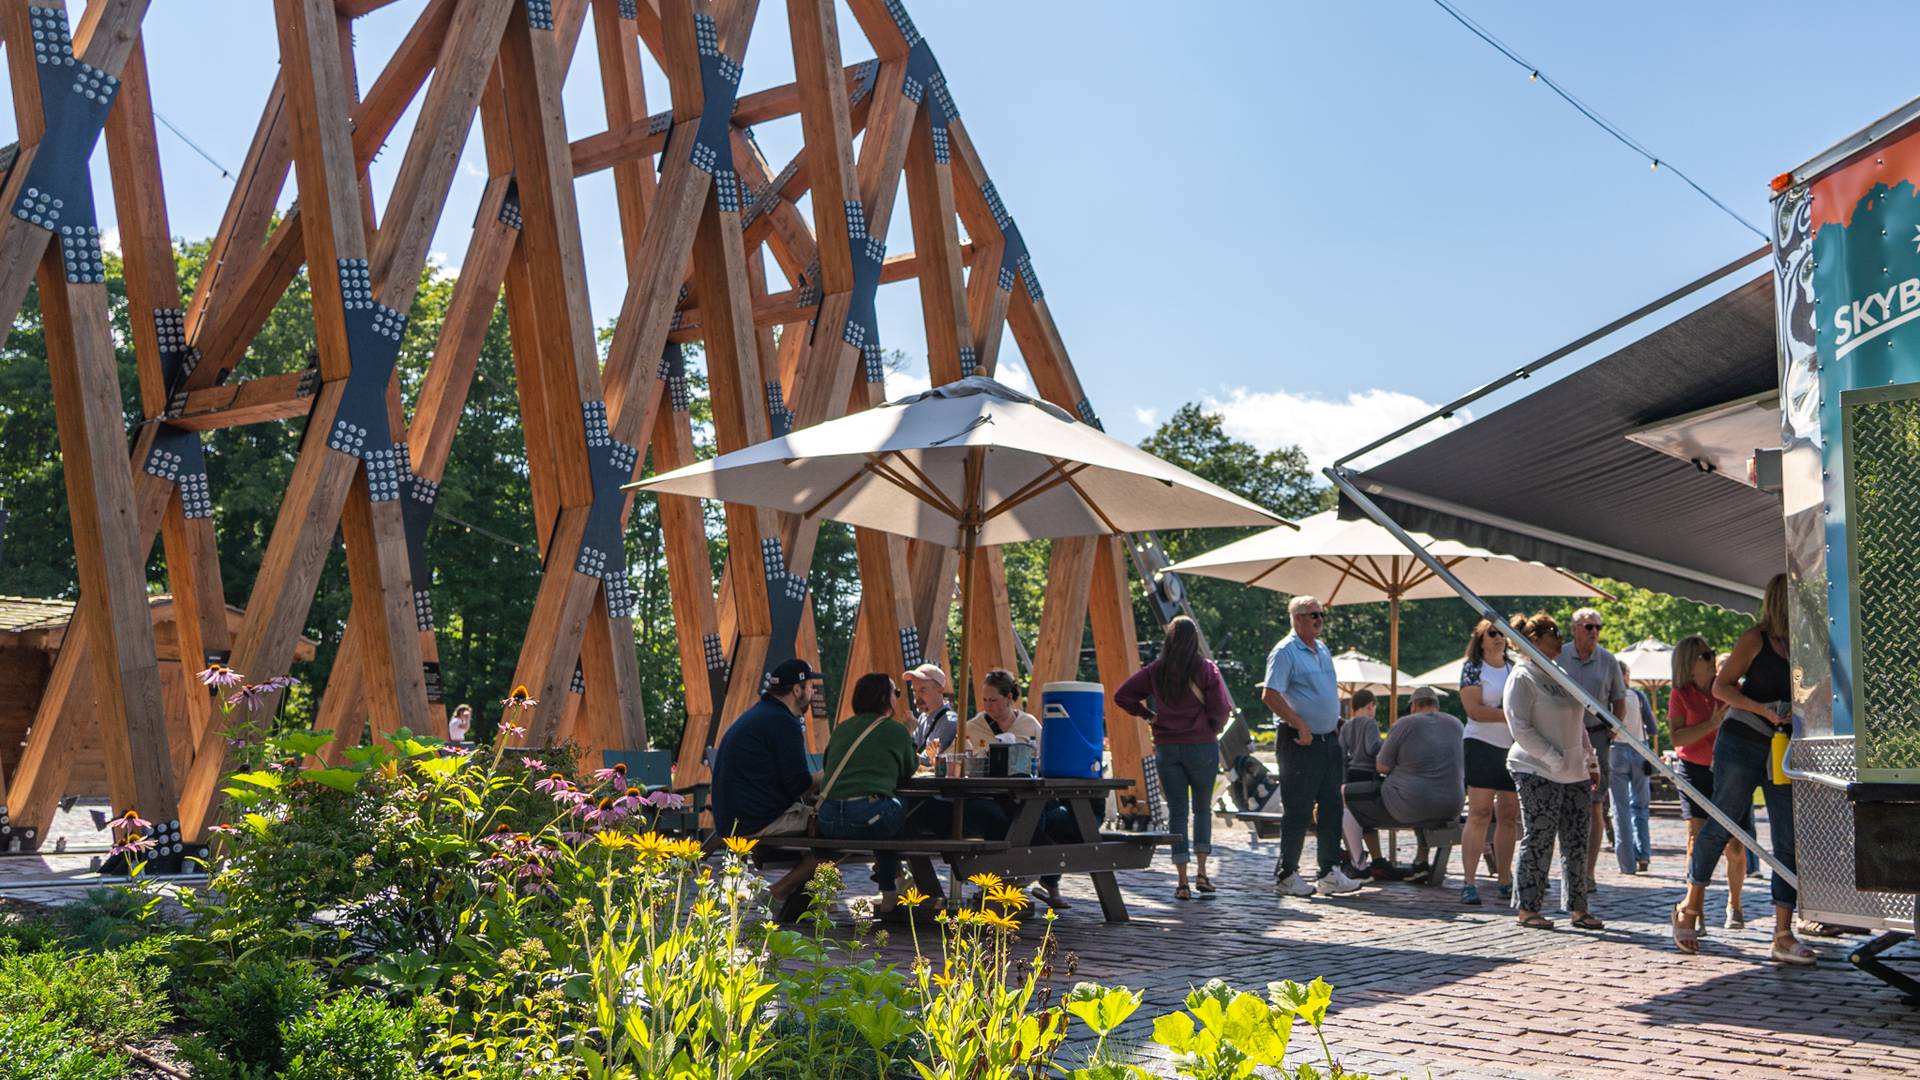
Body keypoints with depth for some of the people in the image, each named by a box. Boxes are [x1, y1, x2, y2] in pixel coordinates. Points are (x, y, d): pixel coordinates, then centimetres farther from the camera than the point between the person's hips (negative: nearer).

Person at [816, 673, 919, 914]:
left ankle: (889, 897, 38)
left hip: (827, 823, 6)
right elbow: (908, 771, 19)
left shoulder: (841, 728, 19)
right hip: (868, 820, -6)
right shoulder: (895, 730, 5)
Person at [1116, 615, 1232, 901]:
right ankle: (1201, 874, 7)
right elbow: (1220, 710, -11)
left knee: (1177, 811, 6)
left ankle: (1182, 882, 3)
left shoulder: (1156, 670, 2)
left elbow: (1122, 696, 0)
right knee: (1203, 808, 14)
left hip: (1166, 747, 2)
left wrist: (1148, 715, 8)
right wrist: (1214, 728, 9)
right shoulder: (1206, 669, -7)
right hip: (1202, 746, -2)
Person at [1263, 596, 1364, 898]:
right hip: (1300, 743, -8)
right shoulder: (1285, 652, -11)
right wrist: (1301, 725, -19)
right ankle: (1286, 875, 6)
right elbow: (1270, 695, -18)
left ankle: (1330, 873, 12)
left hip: (1328, 740, 8)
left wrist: (1335, 724, 14)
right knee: (1298, 810, -3)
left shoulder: (1322, 649, 16)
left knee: (1331, 806, 7)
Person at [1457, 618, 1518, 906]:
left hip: (1514, 749, 5)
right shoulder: (1472, 668, -1)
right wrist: (1509, 715, -13)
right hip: (1482, 745, -5)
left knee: (1509, 817, 5)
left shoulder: (1515, 669, 15)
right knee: (1479, 814, -11)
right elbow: (1473, 709, -11)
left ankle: (1504, 881, 11)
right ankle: (1469, 882, -12)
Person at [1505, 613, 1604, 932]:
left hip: (1575, 774, 8)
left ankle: (1578, 908, 14)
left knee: (1578, 842, 7)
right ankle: (1528, 909, 3)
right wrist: (1554, 758, -17)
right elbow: (1520, 727, -14)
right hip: (1538, 774, -8)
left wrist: (1591, 760, 17)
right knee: (1537, 841, -4)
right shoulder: (1522, 677, -7)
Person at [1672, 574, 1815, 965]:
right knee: (1721, 825, 2)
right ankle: (1689, 907, 19)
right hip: (1742, 742, -5)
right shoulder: (1756, 639, -3)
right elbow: (1721, 686, -5)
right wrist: (1764, 710, -16)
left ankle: (1783, 935, 1)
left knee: (1789, 841, -1)